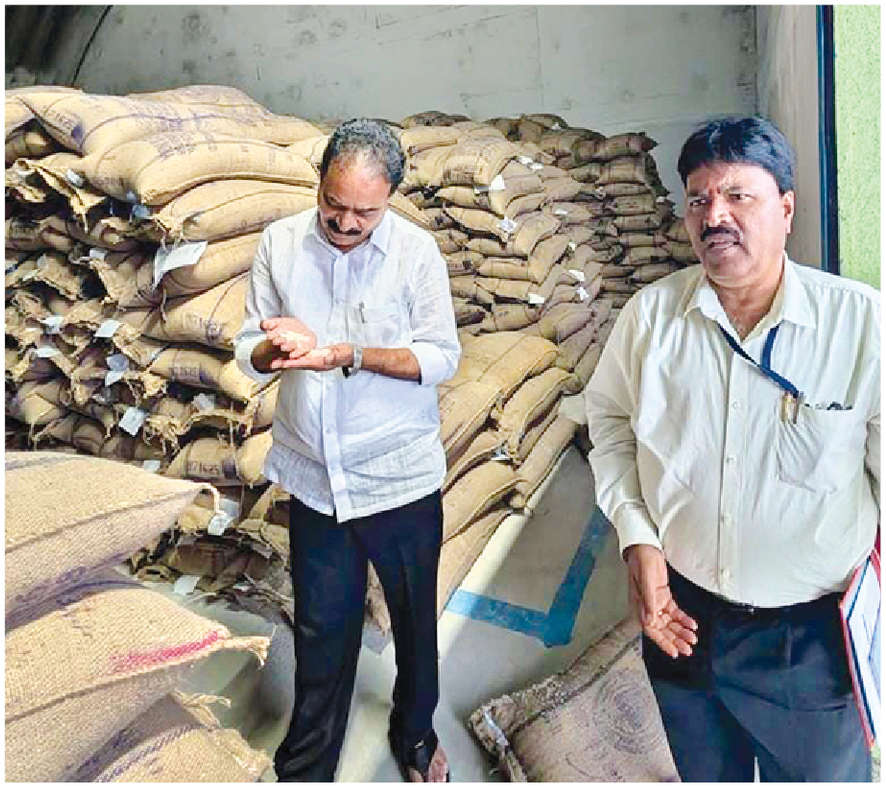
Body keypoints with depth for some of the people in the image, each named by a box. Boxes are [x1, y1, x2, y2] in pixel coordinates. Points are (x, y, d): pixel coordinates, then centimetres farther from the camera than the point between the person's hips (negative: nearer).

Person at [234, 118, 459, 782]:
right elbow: (249, 353, 0)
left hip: (401, 475, -1)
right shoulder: (280, 243, -3)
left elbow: (443, 357, -11)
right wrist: (274, 346, -25)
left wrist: (349, 355, -24)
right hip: (315, 478, 2)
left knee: (415, 617, 18)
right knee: (322, 629, 14)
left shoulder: (416, 251, -10)